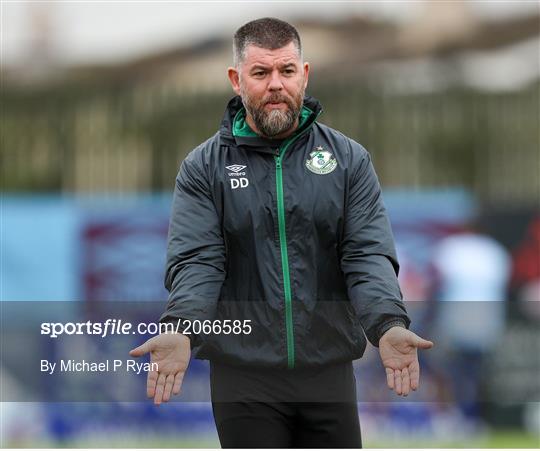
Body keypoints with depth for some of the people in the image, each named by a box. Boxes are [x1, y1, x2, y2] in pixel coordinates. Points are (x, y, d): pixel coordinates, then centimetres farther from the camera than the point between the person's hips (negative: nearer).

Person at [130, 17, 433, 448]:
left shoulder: (349, 159, 6)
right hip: (244, 377, -2)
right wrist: (181, 329, -29)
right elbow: (196, 262, -8)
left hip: (329, 375, 2)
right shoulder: (204, 168, 3)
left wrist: (389, 325, -23)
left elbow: (368, 255, -3)